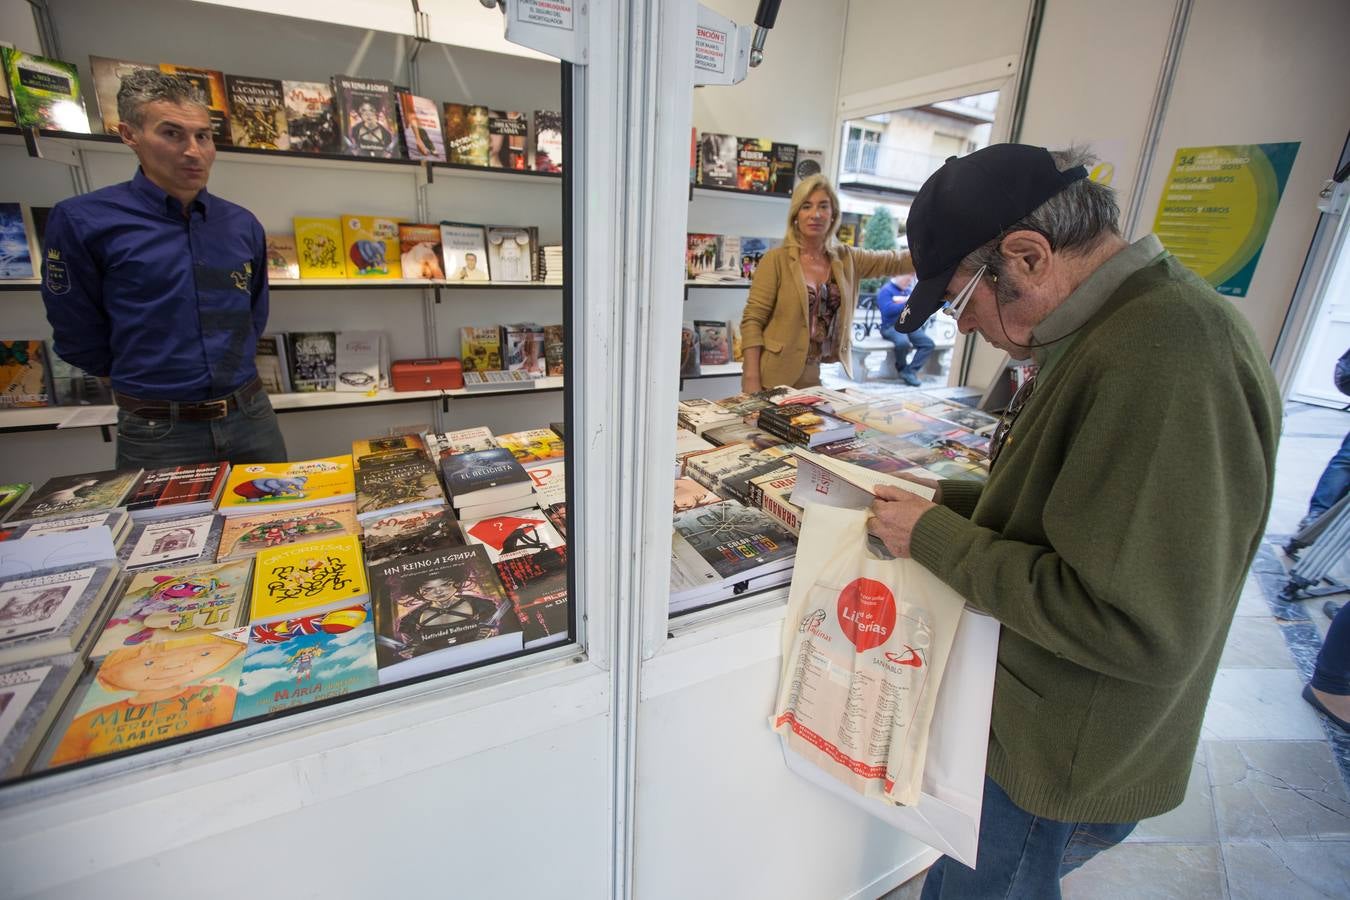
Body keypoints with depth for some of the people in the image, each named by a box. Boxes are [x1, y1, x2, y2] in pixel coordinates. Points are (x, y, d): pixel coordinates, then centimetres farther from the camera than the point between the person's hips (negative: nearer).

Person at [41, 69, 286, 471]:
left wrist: (230, 372, 14)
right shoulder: (81, 221, -7)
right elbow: (80, 338, 0)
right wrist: (149, 382, 10)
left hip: (251, 417, 4)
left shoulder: (242, 225, 5)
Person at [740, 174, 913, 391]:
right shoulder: (776, 260, -7)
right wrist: (751, 378, -17)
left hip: (827, 379, 4)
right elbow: (752, 320, -10)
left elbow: (898, 261, 8)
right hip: (778, 378, -4)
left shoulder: (846, 259, 7)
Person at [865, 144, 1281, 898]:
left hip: (1061, 767, -8)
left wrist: (937, 540, -24)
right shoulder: (1119, 329, 4)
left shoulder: (1166, 359, -29)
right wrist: (952, 502, 1)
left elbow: (1142, 628, -31)